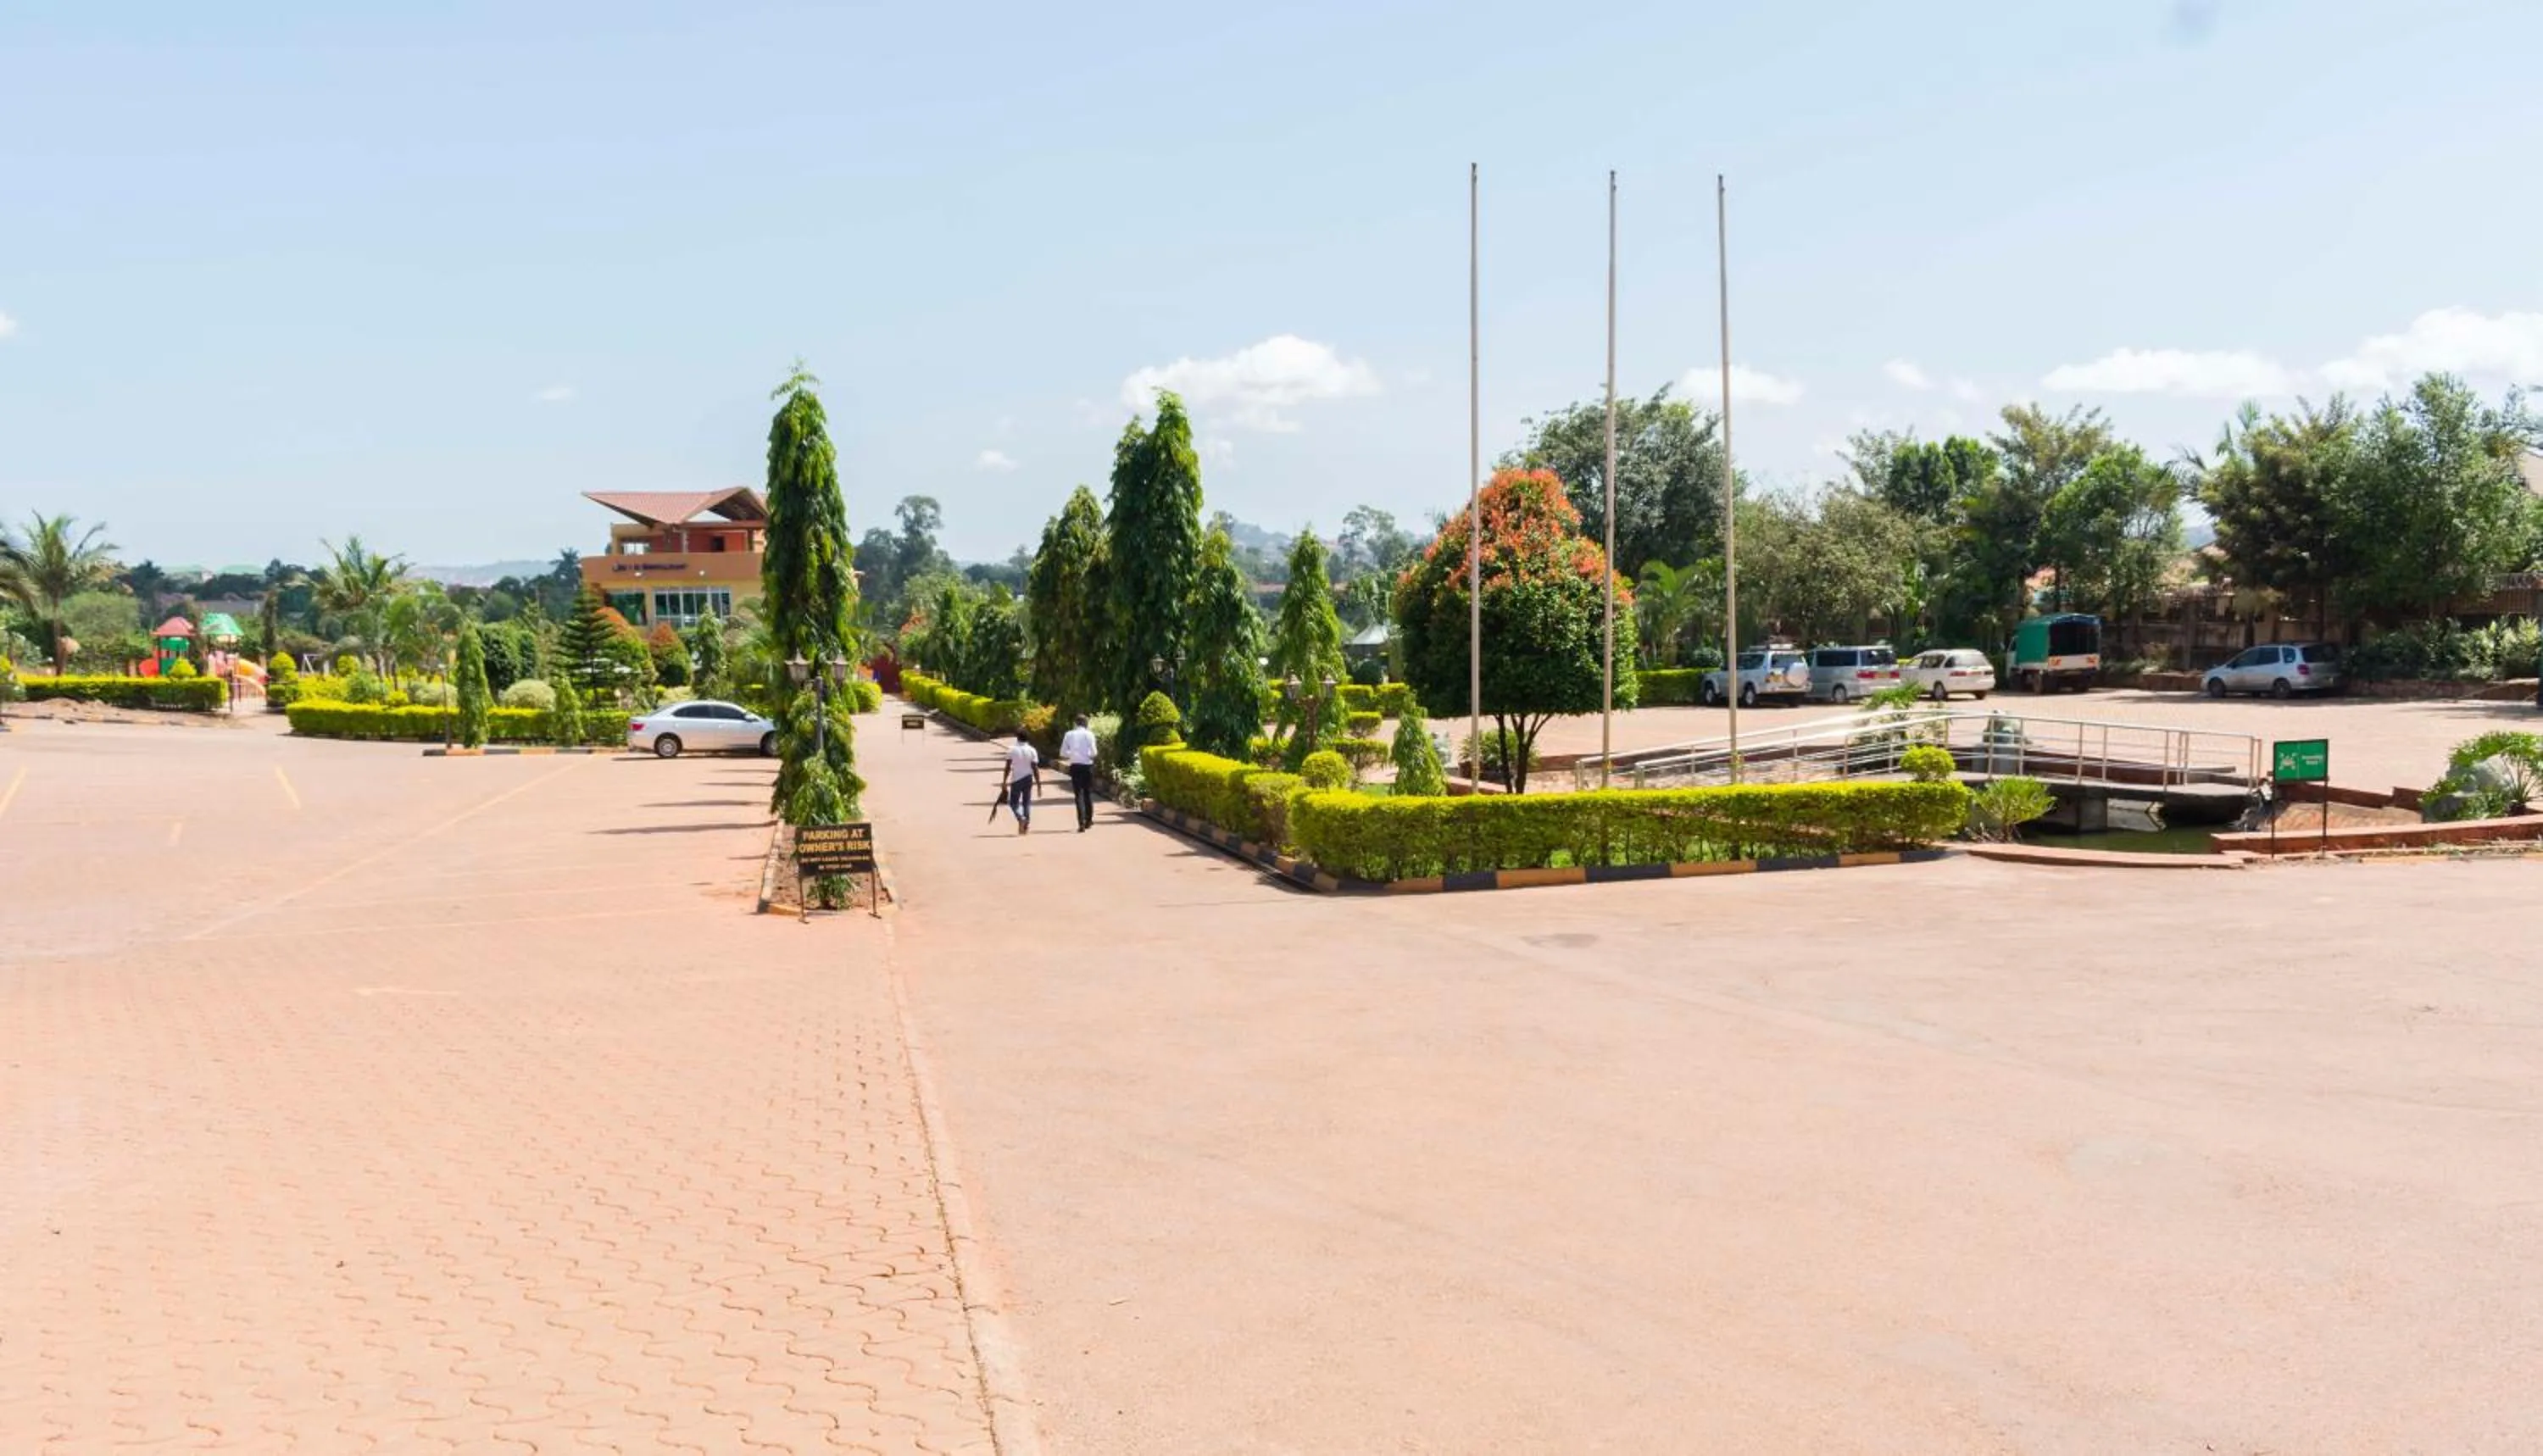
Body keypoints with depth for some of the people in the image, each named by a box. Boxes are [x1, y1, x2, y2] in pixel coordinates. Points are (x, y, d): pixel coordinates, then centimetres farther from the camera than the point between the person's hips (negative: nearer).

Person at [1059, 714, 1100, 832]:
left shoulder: (1069, 734, 3)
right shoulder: (1089, 734, -4)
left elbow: (1063, 753, 2)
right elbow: (1093, 752, -11)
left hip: (1075, 766, 1)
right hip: (1087, 766, -1)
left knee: (1079, 795, 1)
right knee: (1088, 793, 13)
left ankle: (1081, 823, -10)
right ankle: (1089, 821, 21)